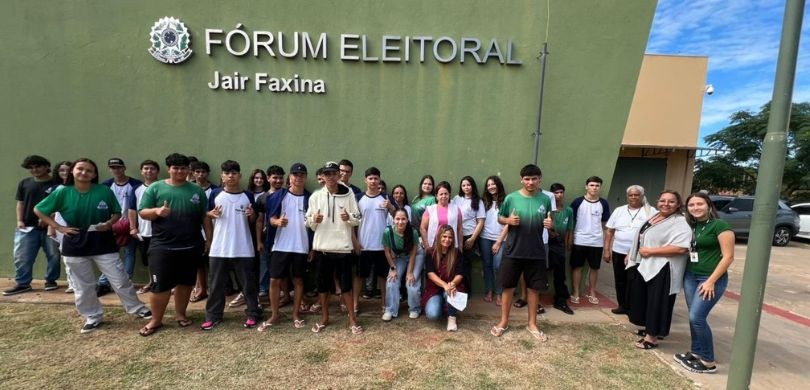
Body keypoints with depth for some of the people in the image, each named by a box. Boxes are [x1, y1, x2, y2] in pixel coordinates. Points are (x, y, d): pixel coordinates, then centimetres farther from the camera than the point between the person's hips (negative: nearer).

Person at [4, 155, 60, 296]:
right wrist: (19, 221, 2)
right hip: (27, 227, 4)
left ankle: (51, 280, 16)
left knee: (53, 255, 3)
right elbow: (20, 204, 13)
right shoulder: (24, 183, 12)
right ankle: (22, 283, 14)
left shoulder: (57, 184, -1)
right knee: (22, 257, 4)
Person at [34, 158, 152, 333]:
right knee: (83, 287, 12)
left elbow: (117, 212, 4)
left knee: (120, 281, 3)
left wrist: (109, 223, -16)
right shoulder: (62, 192, -5)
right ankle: (93, 316, 30)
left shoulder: (105, 191, -7)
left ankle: (137, 308, 20)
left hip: (103, 244, -1)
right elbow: (38, 210, 7)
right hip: (75, 246, 2)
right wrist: (59, 227, -4)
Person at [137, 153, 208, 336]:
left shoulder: (197, 190, 6)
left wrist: (209, 239, 7)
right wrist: (157, 211, -23)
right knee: (160, 285, 2)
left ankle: (180, 314, 29)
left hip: (191, 247, 2)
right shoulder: (155, 188, 1)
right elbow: (142, 212, -1)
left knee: (185, 282, 13)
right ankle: (156, 320, 20)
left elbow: (205, 217, 9)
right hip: (162, 246, -2)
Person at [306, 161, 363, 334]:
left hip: (343, 247, -2)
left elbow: (358, 220, 1)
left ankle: (352, 318, 19)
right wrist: (314, 220, -17)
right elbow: (308, 223, 5)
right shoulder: (316, 196, 3)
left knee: (346, 284, 5)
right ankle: (324, 317, 30)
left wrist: (349, 218, -20)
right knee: (323, 284, 13)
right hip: (322, 247, 2)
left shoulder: (348, 195, -1)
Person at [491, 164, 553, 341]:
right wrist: (509, 220, -17)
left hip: (536, 252, 1)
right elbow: (500, 218, 4)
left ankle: (532, 324, 29)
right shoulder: (511, 198, -6)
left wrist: (549, 224, -12)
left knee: (533, 288, 12)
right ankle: (504, 321, 25)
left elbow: (548, 221, 11)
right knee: (508, 286, 8)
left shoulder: (545, 199, 0)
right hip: (513, 251, -1)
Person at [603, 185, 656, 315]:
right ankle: (622, 306, 26)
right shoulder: (619, 211, 7)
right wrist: (606, 250, 3)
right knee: (620, 281, 11)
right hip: (619, 252, 3)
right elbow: (609, 231, 8)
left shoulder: (651, 212, -1)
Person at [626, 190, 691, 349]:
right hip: (643, 266, 9)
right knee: (643, 300, 17)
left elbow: (681, 248, -28)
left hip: (661, 270, -8)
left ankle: (652, 337, 13)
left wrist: (650, 251, -23)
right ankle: (649, 328, 34)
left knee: (656, 303, 2)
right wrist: (631, 254, 17)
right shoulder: (653, 217, 12)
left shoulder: (680, 223, -15)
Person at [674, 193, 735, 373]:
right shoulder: (690, 226, 8)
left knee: (697, 317, -8)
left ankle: (708, 362, 8)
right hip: (690, 276, 6)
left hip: (711, 279, -6)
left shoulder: (720, 225, -11)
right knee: (694, 316, 11)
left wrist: (711, 281, -16)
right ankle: (696, 352, 25)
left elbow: (728, 256, -14)